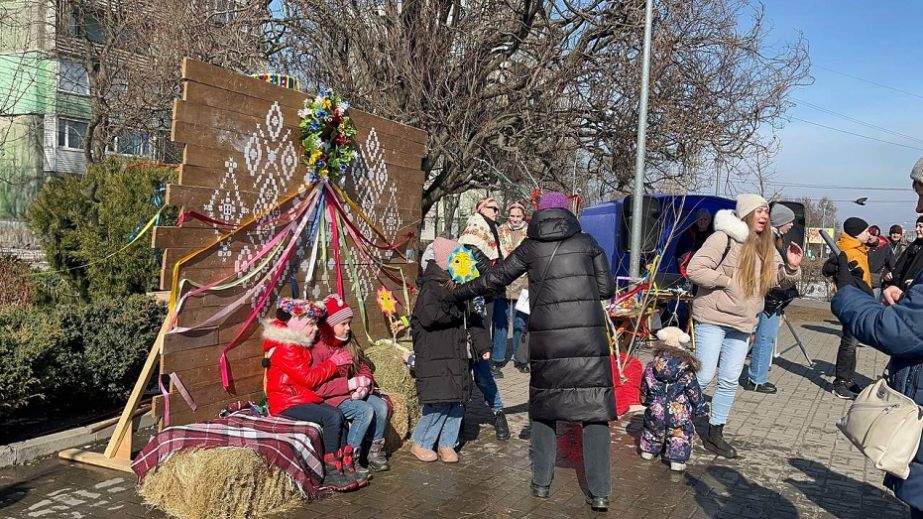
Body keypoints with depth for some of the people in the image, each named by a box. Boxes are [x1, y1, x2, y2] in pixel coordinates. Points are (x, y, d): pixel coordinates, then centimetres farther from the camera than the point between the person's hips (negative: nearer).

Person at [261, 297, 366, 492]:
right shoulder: (285, 348, -16)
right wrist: (333, 363, -5)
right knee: (332, 417, -23)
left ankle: (347, 468, -9)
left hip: (302, 397, 9)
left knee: (339, 416, -10)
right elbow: (308, 378, -15)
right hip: (287, 403, -9)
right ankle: (331, 474, -17)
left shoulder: (297, 345, 16)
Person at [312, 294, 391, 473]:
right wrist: (349, 384, -24)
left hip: (352, 393, 7)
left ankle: (375, 452, 2)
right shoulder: (319, 350, -16)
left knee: (381, 405, -15)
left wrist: (363, 384, -11)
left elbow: (364, 369, 14)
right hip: (330, 399, -7)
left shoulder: (350, 345, 10)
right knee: (366, 410, -27)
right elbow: (316, 387, -23)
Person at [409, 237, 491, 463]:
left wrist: (483, 345, 13)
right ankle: (420, 443, 11)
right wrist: (452, 296, -25)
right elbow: (428, 316, -27)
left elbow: (472, 318, 19)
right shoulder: (432, 287, -12)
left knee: (457, 401, 9)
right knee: (439, 402, -8)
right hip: (434, 358, -8)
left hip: (459, 356, 8)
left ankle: (447, 444, 23)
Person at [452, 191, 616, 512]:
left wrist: (457, 293, 27)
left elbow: (494, 279, 15)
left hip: (547, 337, 1)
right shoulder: (587, 242, 10)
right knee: (594, 409, 4)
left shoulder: (531, 247, 10)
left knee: (544, 405, 16)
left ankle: (541, 482, 20)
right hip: (588, 335, 0)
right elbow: (606, 289, 9)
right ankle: (599, 493, 4)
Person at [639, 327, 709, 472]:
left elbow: (644, 392, 5)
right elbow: (695, 393, -2)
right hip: (679, 414, -2)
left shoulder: (650, 368, -5)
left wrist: (646, 401, 25)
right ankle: (677, 459, 4)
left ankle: (649, 450, 39)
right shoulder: (686, 371, -10)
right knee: (681, 434, 13)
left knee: (652, 429, 25)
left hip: (655, 412, 2)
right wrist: (701, 408, 14)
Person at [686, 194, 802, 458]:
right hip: (713, 318, -6)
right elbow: (695, 270, -17)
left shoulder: (766, 246, 10)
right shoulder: (724, 238, -11)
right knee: (703, 376, -5)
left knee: (730, 381, 9)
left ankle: (715, 433, 20)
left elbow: (781, 281, 16)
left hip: (742, 324, 7)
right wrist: (727, 281, -16)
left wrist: (792, 267, -4)